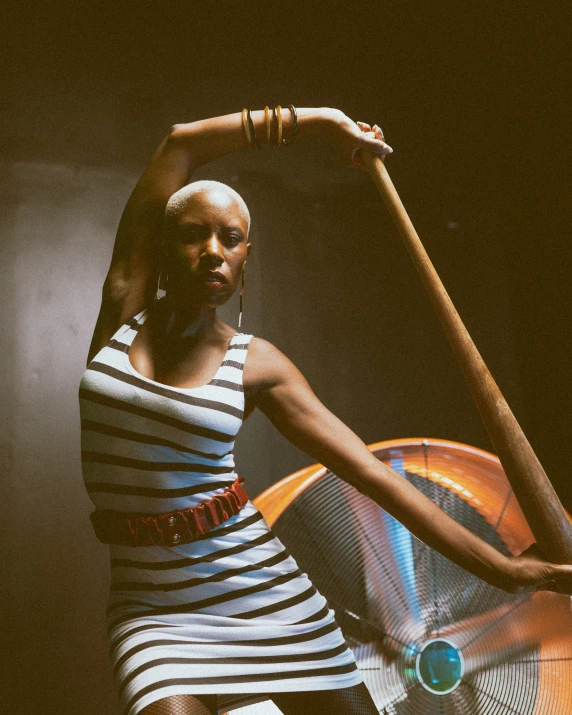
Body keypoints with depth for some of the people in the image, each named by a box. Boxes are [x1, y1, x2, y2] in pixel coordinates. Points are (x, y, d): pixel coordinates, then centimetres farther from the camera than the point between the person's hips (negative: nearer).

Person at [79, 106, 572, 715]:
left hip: (263, 590, 1)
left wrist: (499, 566, -9)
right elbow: (180, 145, -6)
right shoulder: (124, 306, -1)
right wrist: (315, 121, -4)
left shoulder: (255, 364, -4)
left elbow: (368, 469, -6)